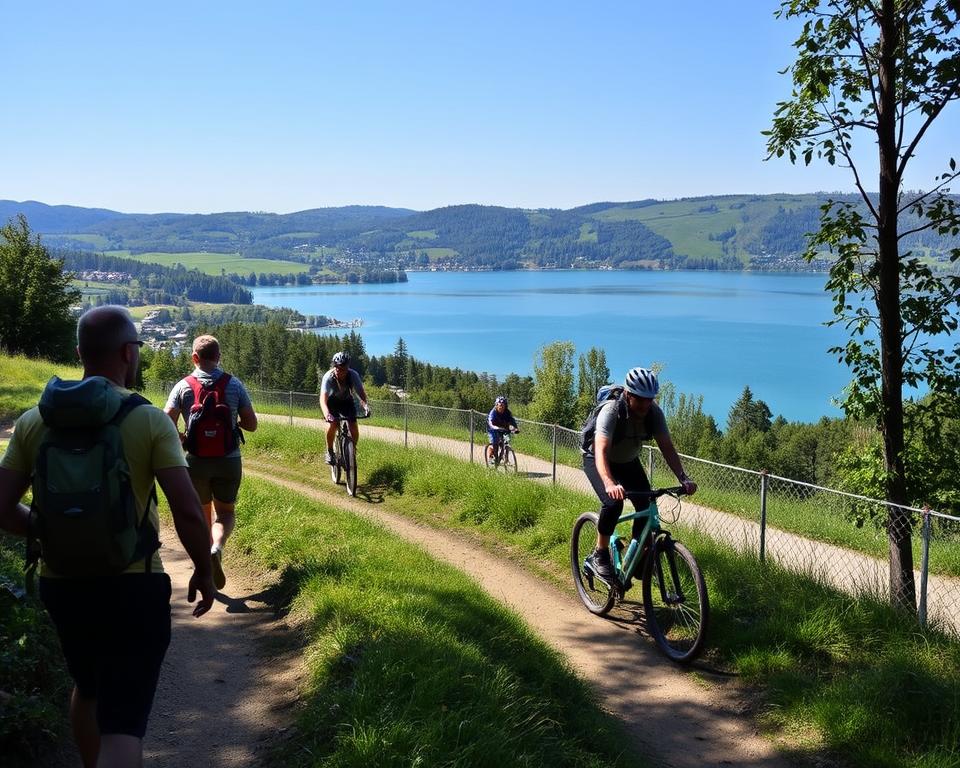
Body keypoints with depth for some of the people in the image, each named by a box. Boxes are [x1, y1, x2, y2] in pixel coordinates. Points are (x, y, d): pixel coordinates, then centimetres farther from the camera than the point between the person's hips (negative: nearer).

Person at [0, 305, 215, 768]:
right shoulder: (150, 421, -13)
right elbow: (187, 512, -18)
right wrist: (204, 572, -2)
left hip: (59, 583, 5)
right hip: (132, 586, -5)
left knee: (87, 688, 29)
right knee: (123, 724, 0)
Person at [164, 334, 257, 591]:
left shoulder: (183, 386, -5)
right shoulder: (234, 384, -3)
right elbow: (251, 424, -3)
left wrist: (180, 438, 8)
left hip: (196, 461, 0)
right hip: (229, 460, 0)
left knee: (202, 514, 18)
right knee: (225, 512, 14)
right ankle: (217, 548, -15)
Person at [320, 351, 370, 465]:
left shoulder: (353, 375, -28)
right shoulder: (328, 377, -33)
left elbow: (361, 393, -33)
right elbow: (323, 398, -43)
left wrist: (365, 405, -55)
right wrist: (326, 413, -62)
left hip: (347, 401, 2)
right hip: (332, 401, -2)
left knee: (354, 428, -15)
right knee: (333, 424, -25)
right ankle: (329, 452, -2)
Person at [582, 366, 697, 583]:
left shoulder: (654, 413, -22)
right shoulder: (611, 411, -36)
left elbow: (667, 447, -21)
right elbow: (601, 451, -47)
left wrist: (684, 479, -35)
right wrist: (609, 484, -64)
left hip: (628, 461, 5)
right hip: (597, 459, -5)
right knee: (613, 501, -29)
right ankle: (600, 555, -10)